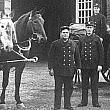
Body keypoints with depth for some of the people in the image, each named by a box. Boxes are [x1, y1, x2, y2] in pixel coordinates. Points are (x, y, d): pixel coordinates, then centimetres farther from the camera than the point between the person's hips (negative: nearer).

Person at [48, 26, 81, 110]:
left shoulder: (74, 44, 11)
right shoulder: (55, 44, 2)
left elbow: (77, 57, 16)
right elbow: (51, 57, 1)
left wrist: (78, 67, 11)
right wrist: (51, 68, -5)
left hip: (70, 71, 3)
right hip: (58, 70, -3)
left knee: (69, 88, 7)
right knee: (58, 88, -2)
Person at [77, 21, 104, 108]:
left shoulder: (97, 39, 1)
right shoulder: (82, 39, 9)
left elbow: (101, 52, 0)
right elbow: (78, 52, 12)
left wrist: (100, 64, -7)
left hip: (94, 66, -2)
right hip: (84, 66, 2)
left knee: (94, 84, 2)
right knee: (84, 84, 5)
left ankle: (95, 102, 7)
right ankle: (84, 101, 11)